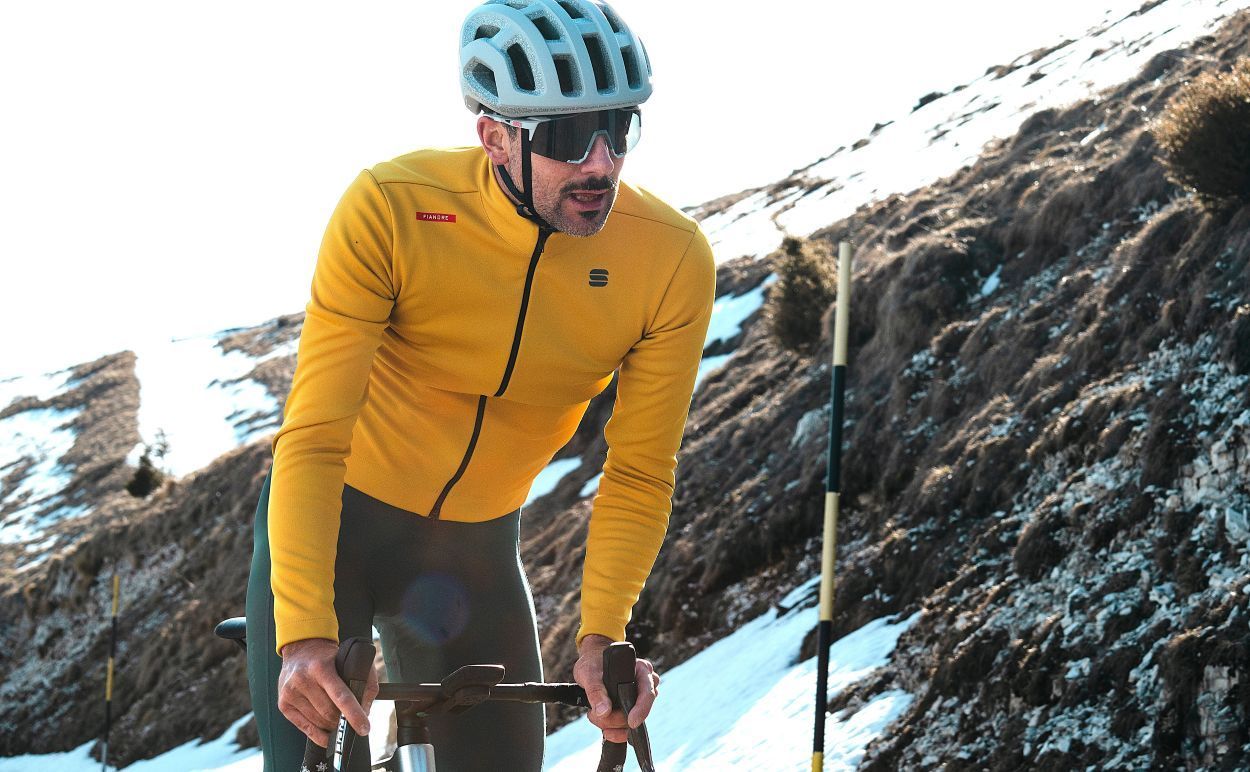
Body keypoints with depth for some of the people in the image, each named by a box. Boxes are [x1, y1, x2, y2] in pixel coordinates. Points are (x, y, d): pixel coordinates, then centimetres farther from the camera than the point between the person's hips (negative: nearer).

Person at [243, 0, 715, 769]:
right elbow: (314, 438, -28)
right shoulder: (390, 208, -26)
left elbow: (640, 473, -12)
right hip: (333, 523, -2)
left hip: (476, 548, 3)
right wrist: (304, 633, -39)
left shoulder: (674, 263, -20)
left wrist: (602, 634, -26)